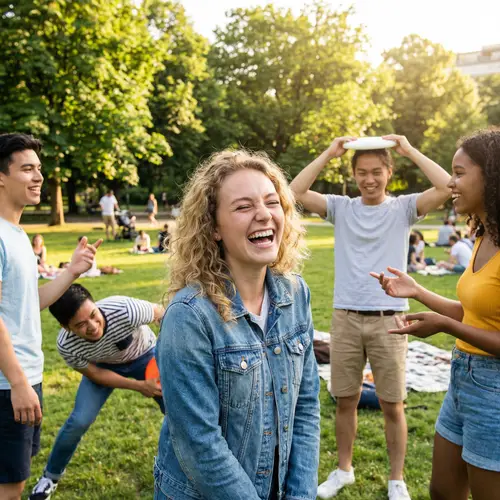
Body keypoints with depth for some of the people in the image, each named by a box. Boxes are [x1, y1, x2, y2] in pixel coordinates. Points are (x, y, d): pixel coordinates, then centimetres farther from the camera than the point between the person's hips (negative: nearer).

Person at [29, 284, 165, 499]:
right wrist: (139, 386, -24)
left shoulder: (125, 311, -45)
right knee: (79, 421, -11)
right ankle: (51, 476, 18)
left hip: (145, 356, 0)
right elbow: (94, 374, -17)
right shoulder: (66, 345, -34)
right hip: (104, 365, 1)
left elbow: (160, 312, -23)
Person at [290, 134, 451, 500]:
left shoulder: (403, 208, 0)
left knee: (393, 405, 8)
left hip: (389, 320, -1)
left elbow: (447, 187, -15)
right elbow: (295, 192, -7)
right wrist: (329, 154, -7)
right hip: (346, 318, 2)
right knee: (346, 400, 13)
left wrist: (410, 151, -9)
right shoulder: (341, 207, 4)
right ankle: (344, 469, 32)